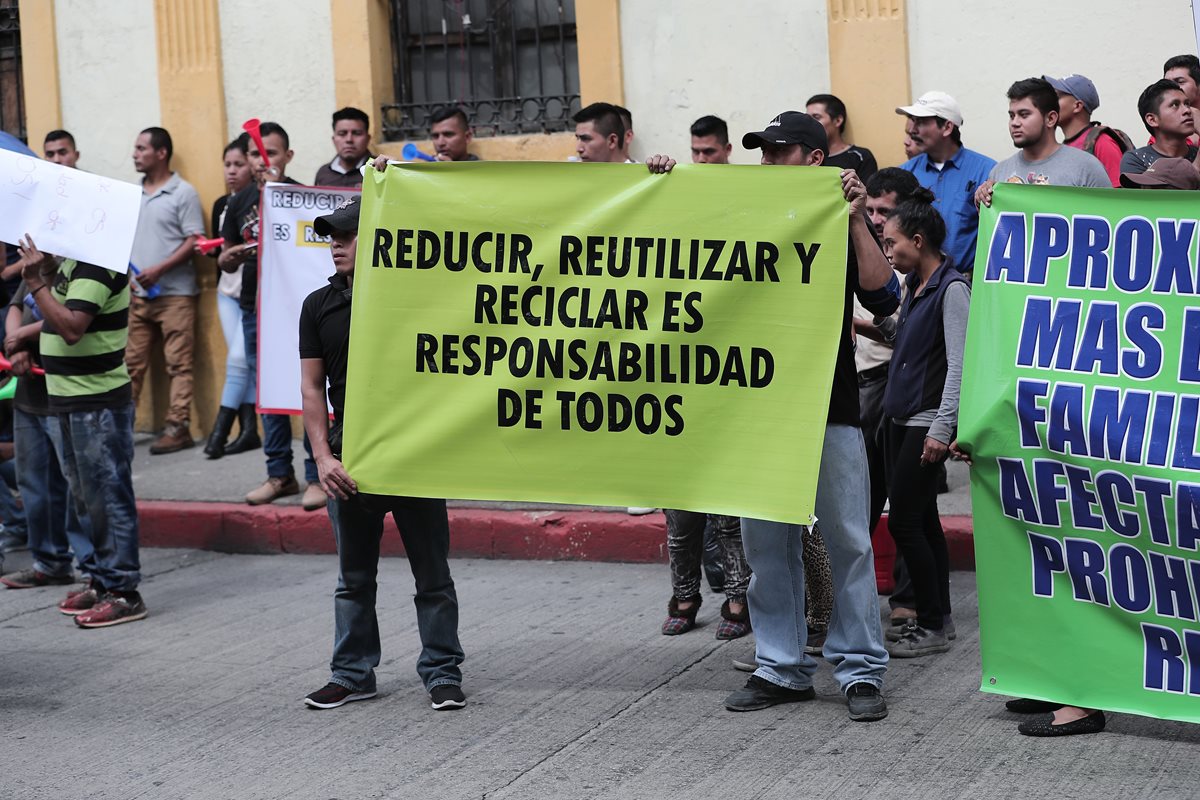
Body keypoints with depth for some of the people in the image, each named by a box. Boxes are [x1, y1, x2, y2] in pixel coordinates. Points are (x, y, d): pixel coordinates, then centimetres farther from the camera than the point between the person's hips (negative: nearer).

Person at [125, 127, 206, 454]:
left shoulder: (183, 193, -4)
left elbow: (195, 241, -9)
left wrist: (159, 270, -17)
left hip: (174, 293, -6)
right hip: (137, 293, 6)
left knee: (178, 363, -4)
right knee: (131, 362, 6)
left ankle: (178, 427, -2)